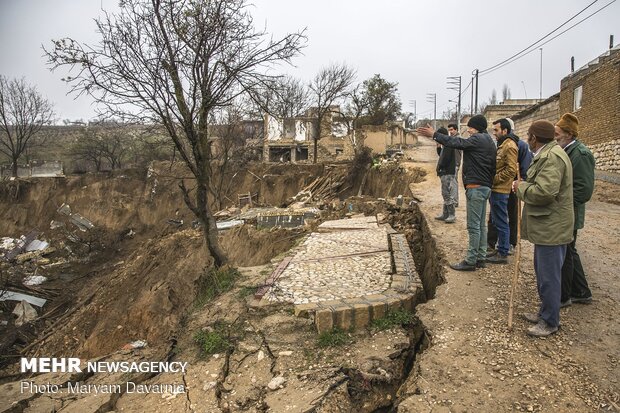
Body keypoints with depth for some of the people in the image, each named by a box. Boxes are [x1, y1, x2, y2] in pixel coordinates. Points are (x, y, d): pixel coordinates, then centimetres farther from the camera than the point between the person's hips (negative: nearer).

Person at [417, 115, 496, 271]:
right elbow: (493, 166, 17)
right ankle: (480, 257, 20)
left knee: (474, 226, -7)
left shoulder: (478, 139, -12)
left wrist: (434, 134, -13)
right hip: (485, 187, 10)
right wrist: (489, 184, 17)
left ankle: (471, 261, -3)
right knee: (481, 225, 13)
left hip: (476, 188, -10)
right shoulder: (489, 142, 18)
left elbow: (456, 143, -19)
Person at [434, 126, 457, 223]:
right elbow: (442, 156, 19)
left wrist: (439, 167, -8)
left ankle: (452, 215, -3)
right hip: (445, 173, 11)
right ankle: (445, 214, 21)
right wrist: (438, 147, 7)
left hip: (448, 173, -11)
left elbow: (446, 158, -21)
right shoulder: (445, 145, 15)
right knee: (445, 194, 14)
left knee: (447, 194, -7)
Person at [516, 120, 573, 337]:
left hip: (551, 228, -11)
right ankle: (544, 312, 34)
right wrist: (525, 185, 7)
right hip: (545, 226, 11)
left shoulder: (552, 157, -20)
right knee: (542, 272, 20)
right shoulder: (547, 154, 14)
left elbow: (544, 192, -29)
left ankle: (550, 322, 14)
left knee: (549, 276, 0)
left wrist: (521, 187, -13)